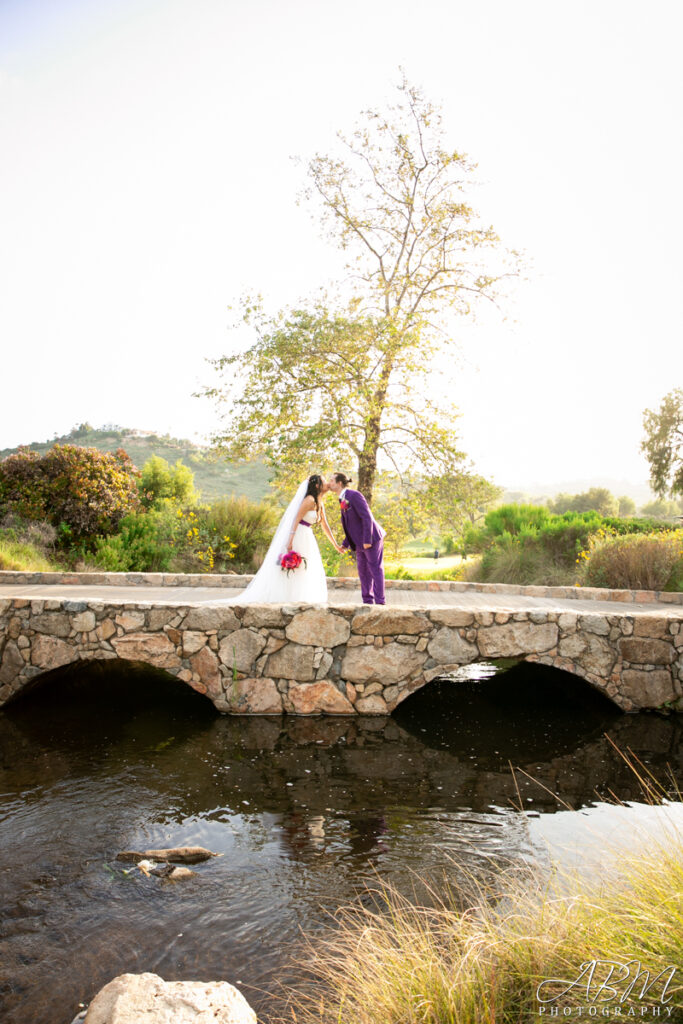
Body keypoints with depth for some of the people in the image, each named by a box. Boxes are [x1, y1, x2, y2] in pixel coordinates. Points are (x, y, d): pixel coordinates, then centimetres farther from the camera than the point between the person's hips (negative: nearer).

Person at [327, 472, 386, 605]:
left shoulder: (354, 495, -17)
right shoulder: (343, 499, 12)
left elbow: (367, 517, -21)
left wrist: (367, 540, -24)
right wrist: (345, 543, 11)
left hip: (371, 539, -9)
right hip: (360, 542, 9)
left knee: (376, 570, -3)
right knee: (363, 571, 10)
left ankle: (379, 602, 2)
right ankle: (367, 601, 17)